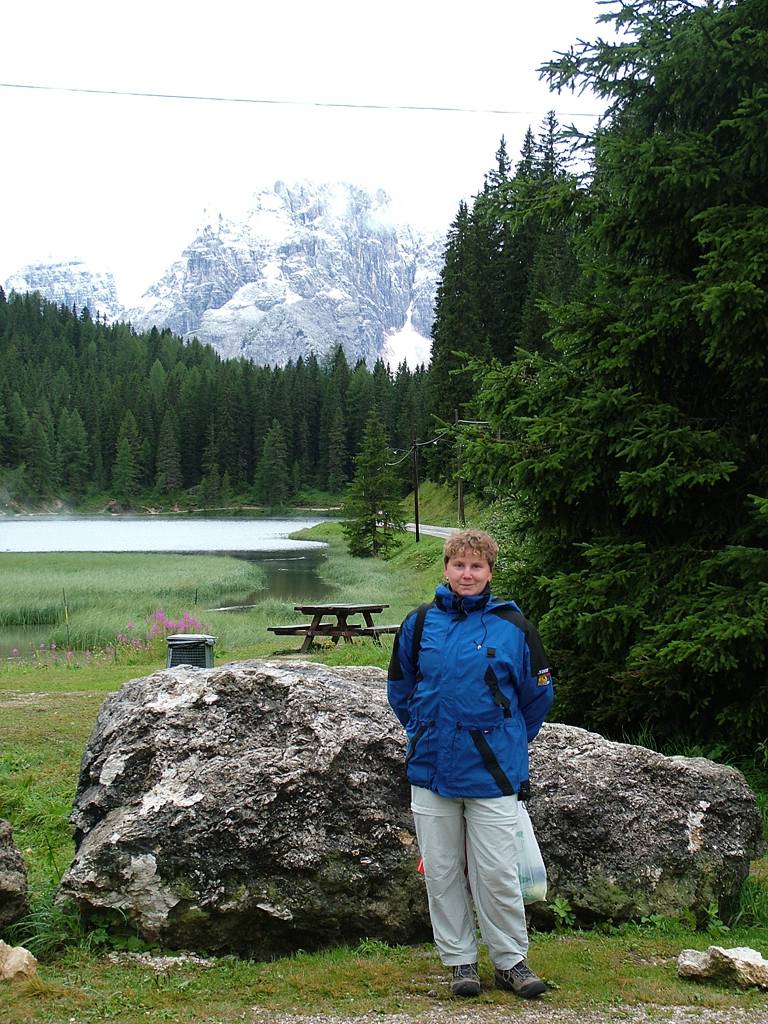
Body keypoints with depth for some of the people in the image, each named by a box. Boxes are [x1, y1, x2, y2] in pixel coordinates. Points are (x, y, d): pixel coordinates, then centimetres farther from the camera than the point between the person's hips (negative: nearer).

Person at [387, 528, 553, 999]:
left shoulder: (512, 626, -4)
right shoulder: (420, 624, 2)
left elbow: (538, 694, 7)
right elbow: (400, 687, 17)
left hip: (491, 773, -3)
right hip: (431, 770, 3)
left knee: (497, 873, 1)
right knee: (442, 872, 9)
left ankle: (512, 960, 17)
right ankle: (460, 960, 22)